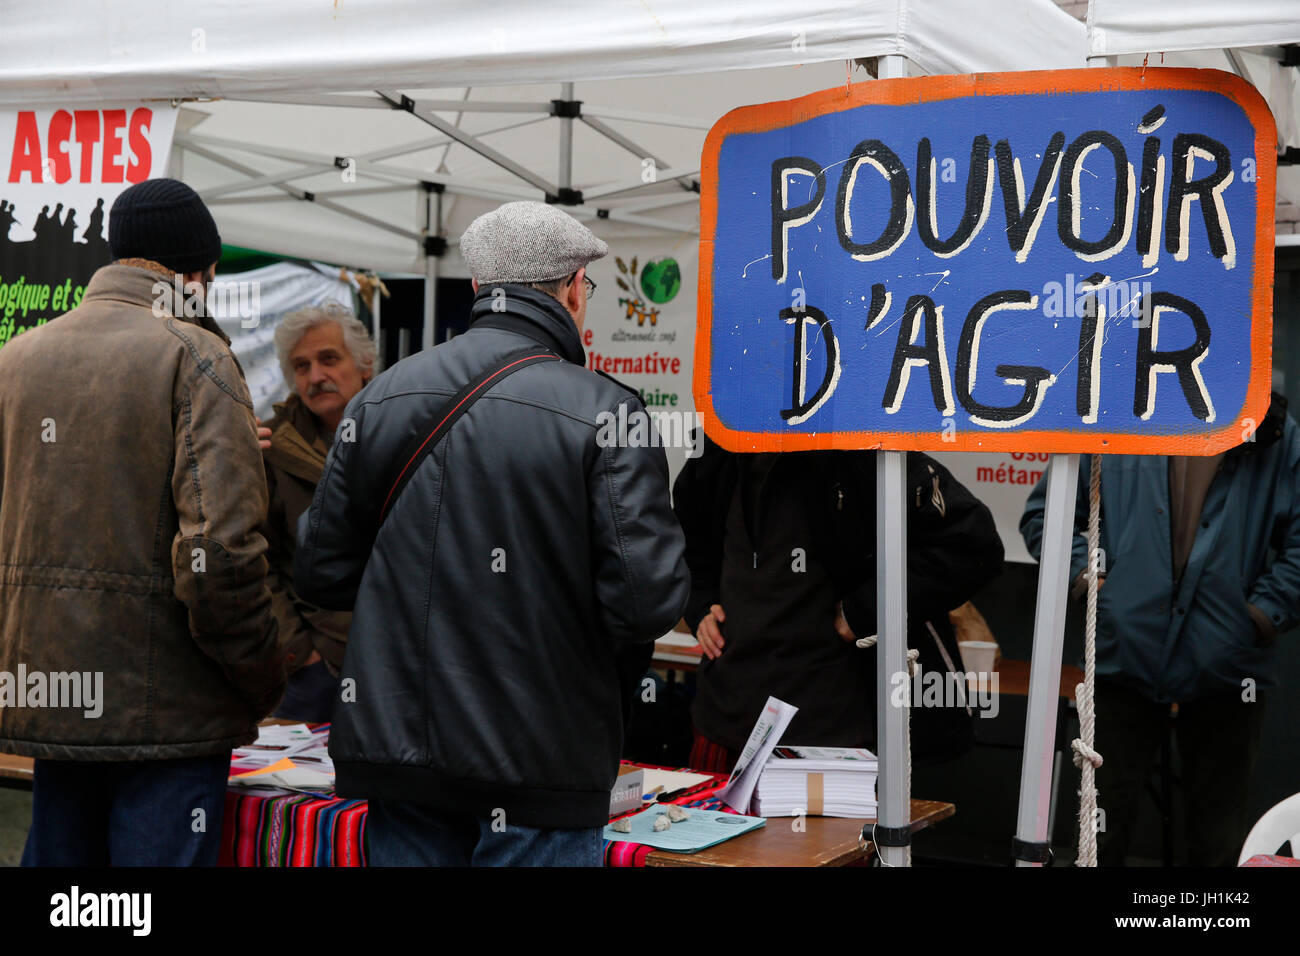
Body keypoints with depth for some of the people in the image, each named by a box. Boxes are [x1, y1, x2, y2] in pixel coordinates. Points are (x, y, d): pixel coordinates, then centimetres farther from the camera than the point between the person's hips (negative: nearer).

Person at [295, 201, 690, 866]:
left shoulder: (379, 398, 4)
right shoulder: (605, 412, -12)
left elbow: (321, 573, 7)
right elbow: (649, 594, -18)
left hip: (394, 738, 5)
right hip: (539, 760, -5)